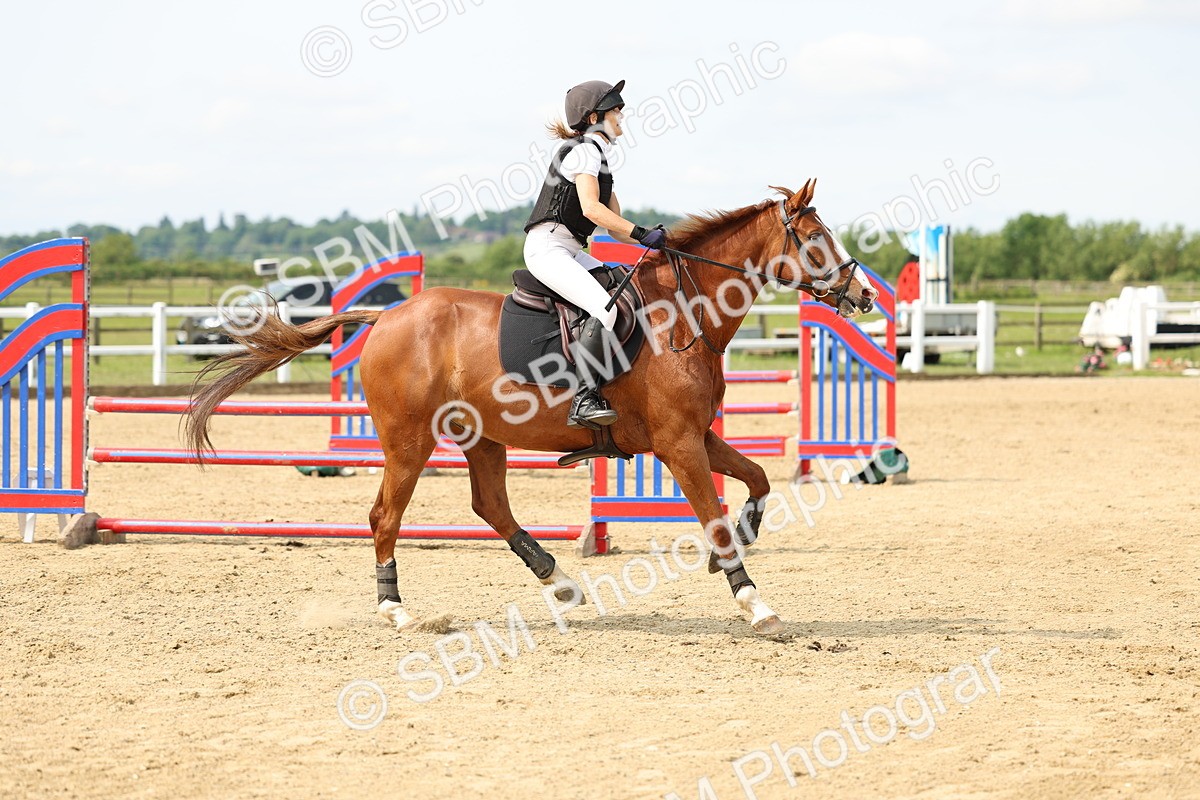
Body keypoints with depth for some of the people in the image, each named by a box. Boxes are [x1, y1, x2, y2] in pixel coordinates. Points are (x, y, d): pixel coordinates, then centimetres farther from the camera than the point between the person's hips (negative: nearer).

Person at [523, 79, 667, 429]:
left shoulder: (600, 159, 22)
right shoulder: (584, 150, -7)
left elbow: (615, 228, 22)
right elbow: (590, 208, -22)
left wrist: (656, 240, 7)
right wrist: (642, 233, -27)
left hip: (572, 253, 10)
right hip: (547, 247, -10)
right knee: (605, 308, -27)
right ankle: (585, 400, -32)